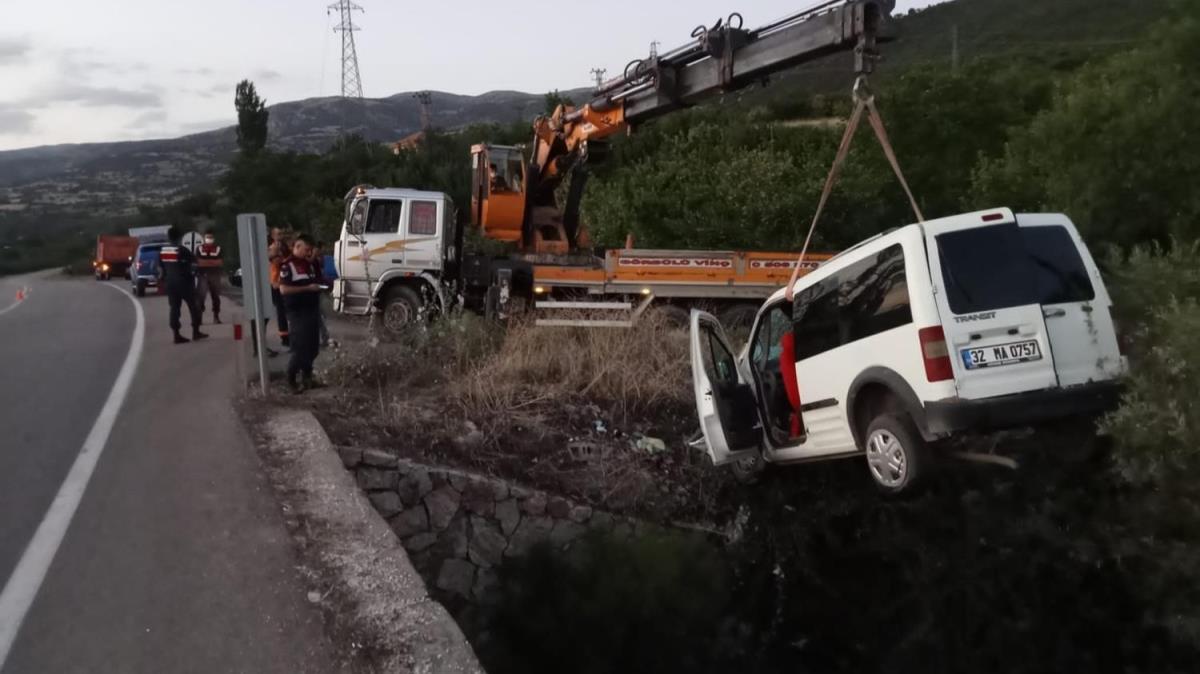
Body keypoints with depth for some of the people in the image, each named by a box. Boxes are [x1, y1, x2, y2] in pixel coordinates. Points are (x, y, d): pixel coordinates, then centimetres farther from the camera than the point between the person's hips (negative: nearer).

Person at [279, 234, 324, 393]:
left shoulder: (309, 264, 13)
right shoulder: (287, 265, -10)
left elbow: (318, 280, 26)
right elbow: (283, 289, -18)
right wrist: (308, 288, -19)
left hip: (313, 310, 7)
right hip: (298, 313, -7)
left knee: (312, 348, 10)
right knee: (300, 348, -7)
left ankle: (307, 377, 22)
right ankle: (291, 381, 6)